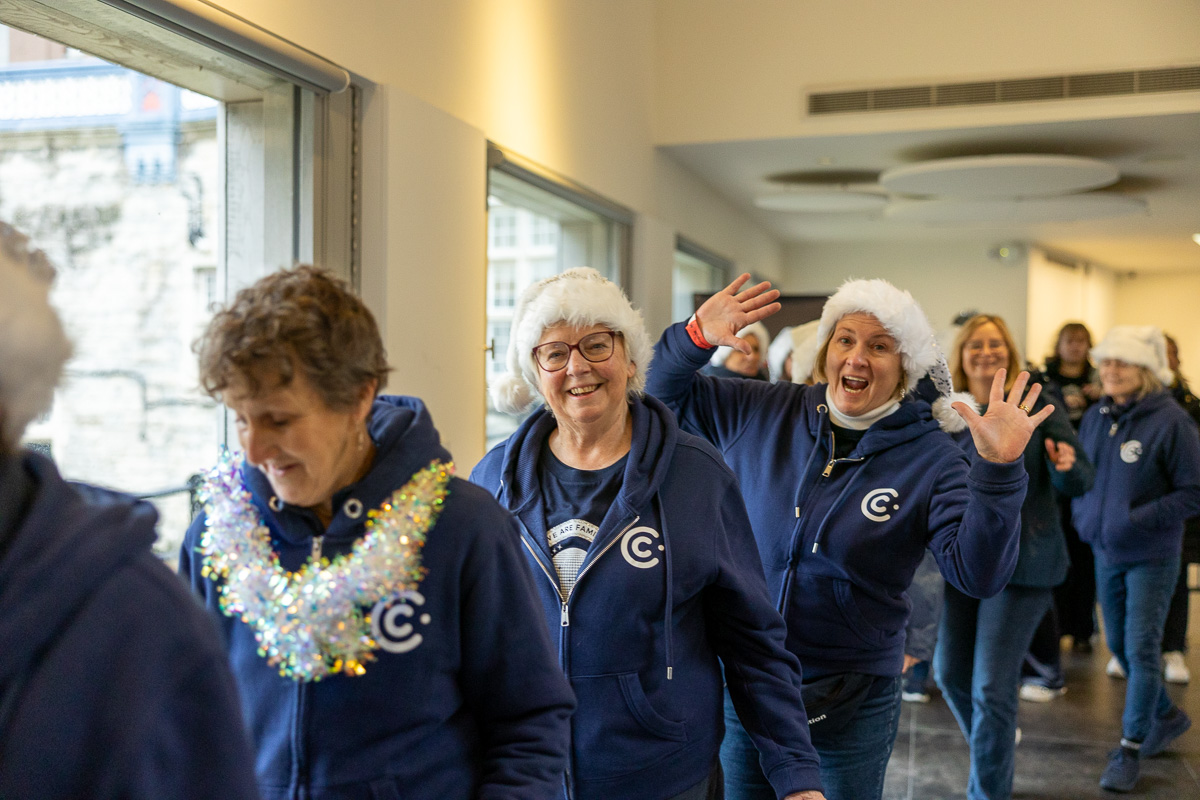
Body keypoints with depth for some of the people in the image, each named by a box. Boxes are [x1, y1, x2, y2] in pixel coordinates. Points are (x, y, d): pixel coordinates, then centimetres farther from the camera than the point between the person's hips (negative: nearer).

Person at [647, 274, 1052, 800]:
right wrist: (696, 336, -13)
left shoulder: (930, 460, -10)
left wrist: (998, 470, -33)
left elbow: (978, 575, -19)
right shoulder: (761, 414, -2)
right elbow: (665, 395, 7)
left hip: (851, 703, -2)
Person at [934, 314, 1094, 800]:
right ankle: (995, 755, 41)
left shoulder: (1036, 405, -5)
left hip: (1020, 563, -4)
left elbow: (1080, 483, -5)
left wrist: (1067, 468, -27)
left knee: (991, 690, -7)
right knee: (951, 674, 14)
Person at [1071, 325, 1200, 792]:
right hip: (1105, 552, 6)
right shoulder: (1095, 416, 1)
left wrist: (1137, 520, -22)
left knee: (1141, 650, -3)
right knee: (1118, 646, 16)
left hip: (1151, 557, -6)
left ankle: (1130, 749, 11)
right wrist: (1083, 515, -3)